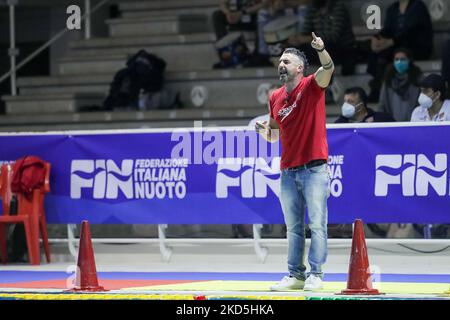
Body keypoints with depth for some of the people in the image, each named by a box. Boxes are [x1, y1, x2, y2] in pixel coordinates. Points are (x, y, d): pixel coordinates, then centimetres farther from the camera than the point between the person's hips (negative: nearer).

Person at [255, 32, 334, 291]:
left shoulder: (311, 86, -3)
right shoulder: (275, 98, 12)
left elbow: (328, 69, -24)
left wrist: (321, 50, -44)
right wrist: (264, 130, -3)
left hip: (314, 169, -6)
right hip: (288, 171, 6)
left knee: (317, 224, -5)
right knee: (293, 228, 9)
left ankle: (316, 274, -2)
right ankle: (296, 274, 14)